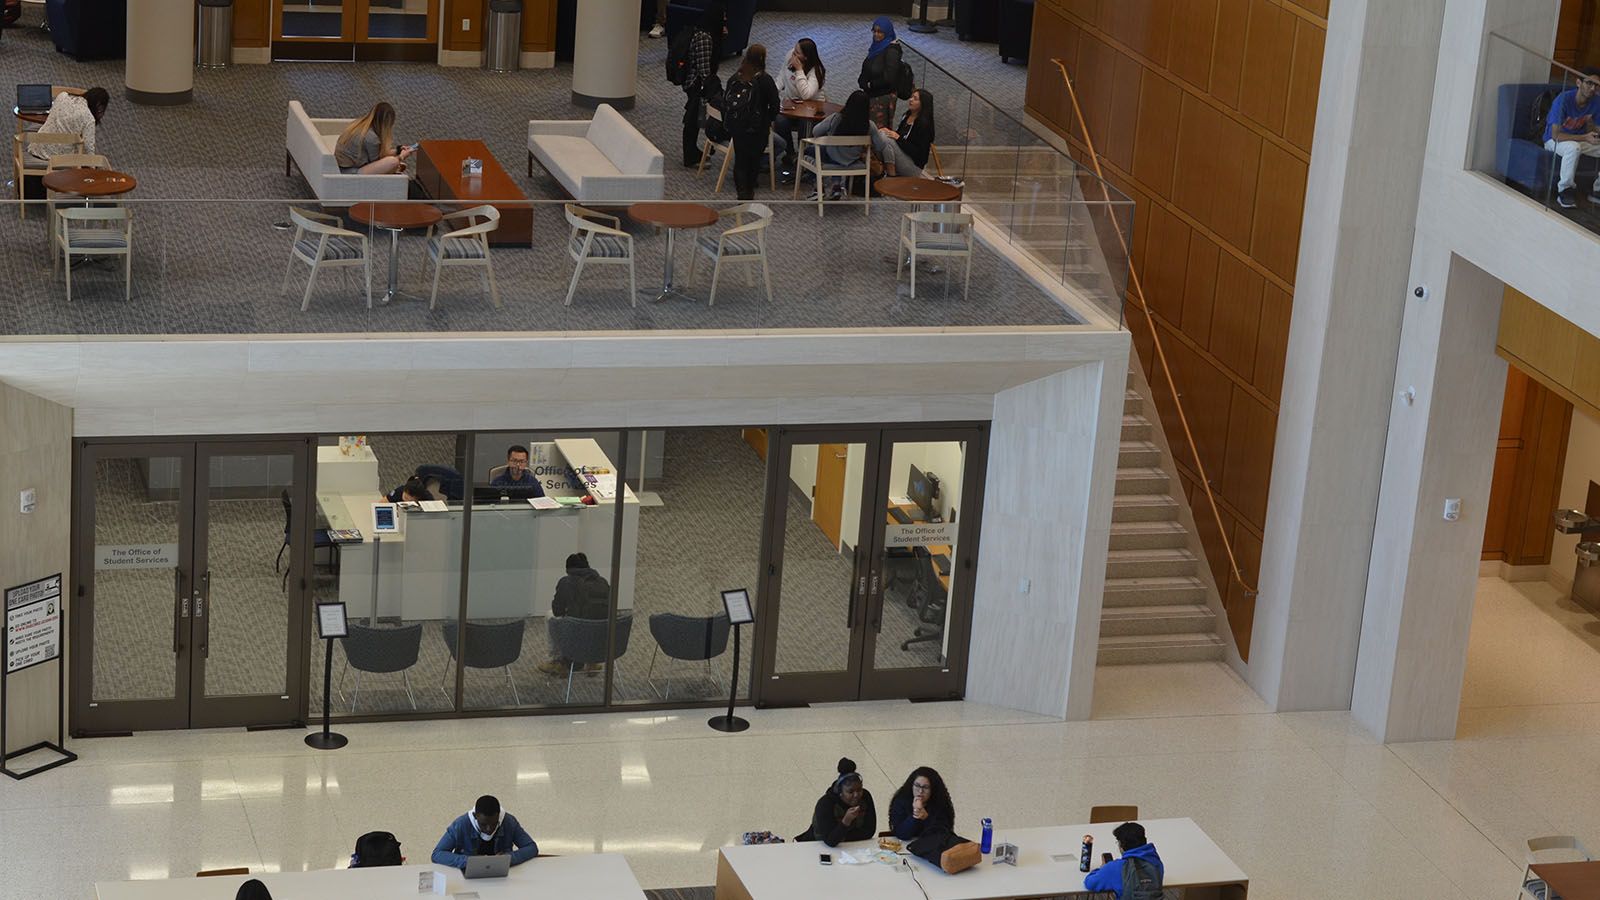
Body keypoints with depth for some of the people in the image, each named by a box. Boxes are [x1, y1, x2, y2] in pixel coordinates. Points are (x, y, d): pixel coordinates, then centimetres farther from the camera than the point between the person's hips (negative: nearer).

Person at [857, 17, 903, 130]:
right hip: (872, 95, 9)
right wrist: (862, 81, 0)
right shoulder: (877, 46, 9)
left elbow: (889, 78, -22)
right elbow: (867, 69, 18)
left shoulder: (891, 51, -17)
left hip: (884, 96, -9)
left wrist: (871, 84, -11)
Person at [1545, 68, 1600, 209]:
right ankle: (1564, 190, -22)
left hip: (1580, 138, 6)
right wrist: (1585, 138, -38)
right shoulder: (1564, 99, -26)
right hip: (1554, 141, -6)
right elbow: (1556, 135, -29)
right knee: (1573, 147, -39)